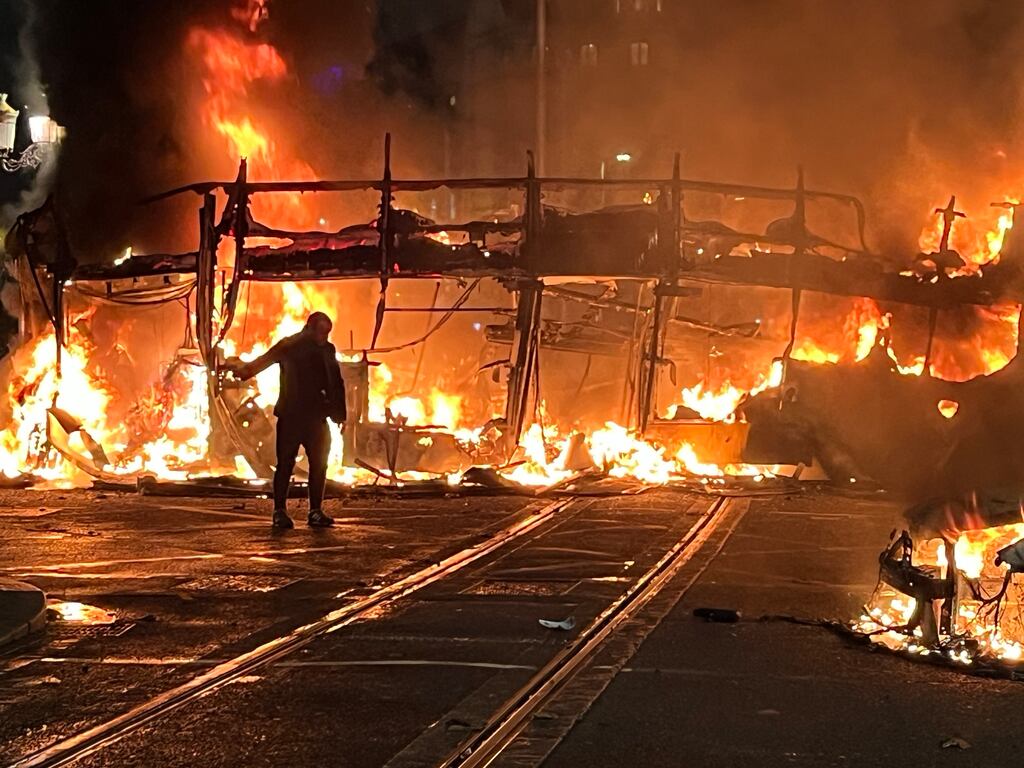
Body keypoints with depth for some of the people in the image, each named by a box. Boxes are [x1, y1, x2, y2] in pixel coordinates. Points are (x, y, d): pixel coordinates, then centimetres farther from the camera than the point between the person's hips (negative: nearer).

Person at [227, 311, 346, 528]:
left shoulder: (328, 350, 12)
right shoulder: (290, 346, 0)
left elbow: (336, 383, 15)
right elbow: (265, 359, -9)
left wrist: (340, 415, 11)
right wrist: (244, 370, -28)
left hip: (316, 417, 4)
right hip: (290, 416, -4)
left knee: (319, 464, 2)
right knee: (285, 463, -3)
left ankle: (316, 511, 9)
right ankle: (279, 512, 1)